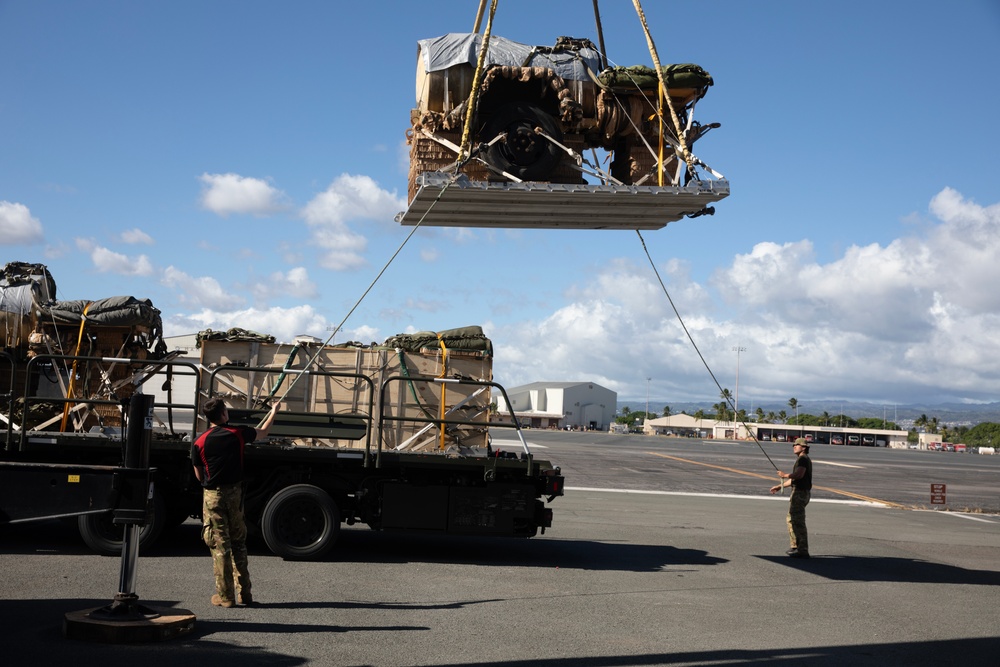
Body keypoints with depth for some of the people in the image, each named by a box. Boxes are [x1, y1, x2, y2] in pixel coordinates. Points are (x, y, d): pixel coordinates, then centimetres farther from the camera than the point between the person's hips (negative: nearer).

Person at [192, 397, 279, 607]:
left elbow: (199, 476, 2)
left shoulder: (199, 442, -8)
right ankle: (244, 593, 17)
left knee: (219, 545, 3)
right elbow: (263, 433, 16)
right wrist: (274, 412, 31)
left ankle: (225, 596, 5)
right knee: (238, 543, 14)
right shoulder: (238, 433, -4)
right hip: (235, 494, 2)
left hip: (212, 496, -2)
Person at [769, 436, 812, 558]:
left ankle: (803, 550, -14)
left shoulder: (803, 459, -11)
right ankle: (796, 547, 24)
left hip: (800, 493, -11)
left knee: (798, 521, -12)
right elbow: (794, 479, 28)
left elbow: (799, 474, -28)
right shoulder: (803, 459, 22)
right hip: (798, 492, 11)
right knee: (791, 519, 19)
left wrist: (785, 475, -14)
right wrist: (780, 486, 29)